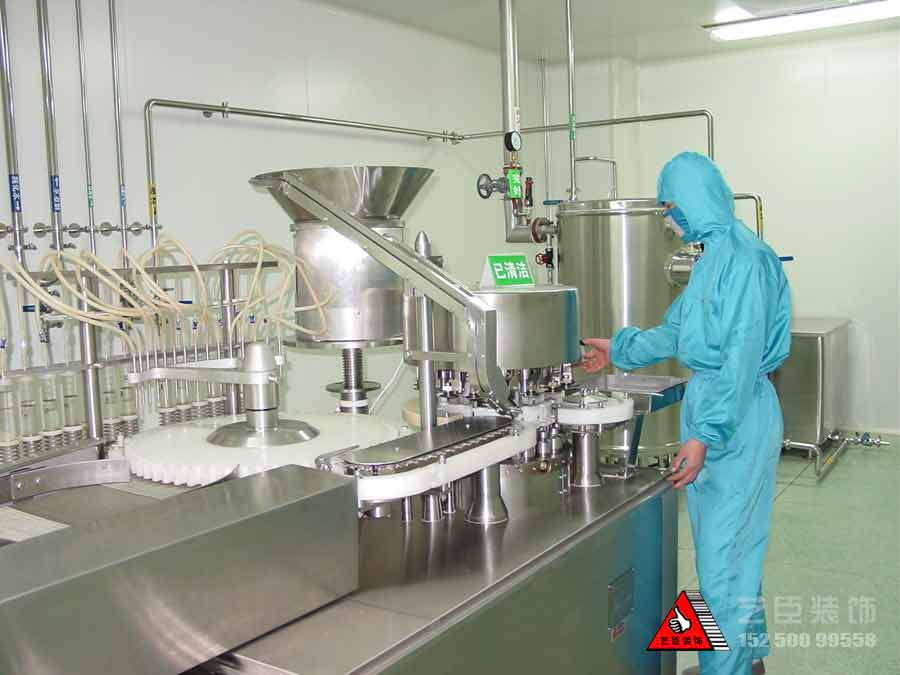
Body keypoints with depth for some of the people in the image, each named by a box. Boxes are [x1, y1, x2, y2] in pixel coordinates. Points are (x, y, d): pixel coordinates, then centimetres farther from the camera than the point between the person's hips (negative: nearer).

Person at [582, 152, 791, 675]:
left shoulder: (743, 257, -17)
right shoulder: (716, 254, 12)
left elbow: (743, 355, -23)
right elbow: (677, 331, 23)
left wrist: (705, 435, -24)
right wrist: (619, 351, 32)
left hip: (737, 415, -10)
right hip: (709, 400, 10)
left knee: (724, 551, -1)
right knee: (727, 542, 19)